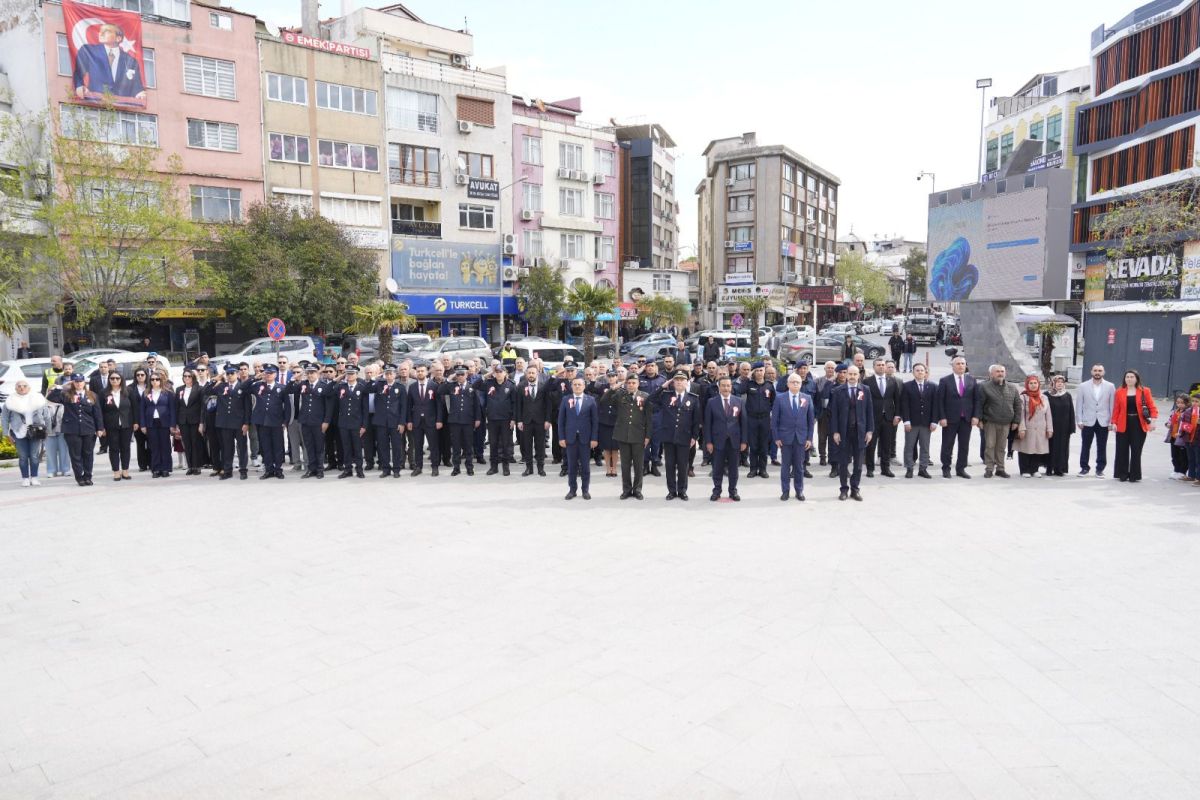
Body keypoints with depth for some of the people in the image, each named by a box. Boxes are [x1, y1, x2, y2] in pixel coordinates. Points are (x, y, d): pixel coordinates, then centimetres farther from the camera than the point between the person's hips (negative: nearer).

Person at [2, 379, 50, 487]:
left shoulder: (38, 399, 4)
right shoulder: (11, 401, 2)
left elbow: (46, 415, 9)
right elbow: (4, 418, 7)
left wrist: (47, 428, 5)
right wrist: (6, 432, 4)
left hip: (36, 432, 0)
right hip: (19, 432, 0)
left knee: (34, 456, 2)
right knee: (23, 457, 1)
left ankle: (34, 478, 12)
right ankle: (25, 478, 9)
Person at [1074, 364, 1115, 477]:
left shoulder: (1110, 387, 3)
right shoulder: (1083, 386, 3)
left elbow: (1112, 405, 1)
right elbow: (1079, 404, 3)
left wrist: (1112, 421, -4)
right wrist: (1079, 421, -3)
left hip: (1103, 422, 0)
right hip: (1088, 421, 0)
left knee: (1102, 447, 6)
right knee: (1085, 446, 6)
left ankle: (1100, 469, 16)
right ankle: (1084, 467, 17)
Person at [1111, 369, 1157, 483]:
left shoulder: (1145, 391, 1)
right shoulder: (1120, 392, 3)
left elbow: (1152, 407, -1)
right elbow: (1116, 409, 2)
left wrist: (1152, 421, -12)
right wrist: (1114, 423, -5)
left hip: (1139, 425, -1)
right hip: (1123, 424, 1)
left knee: (1136, 451, 2)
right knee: (1122, 451, 4)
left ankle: (1134, 475, 12)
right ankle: (1122, 474, 14)